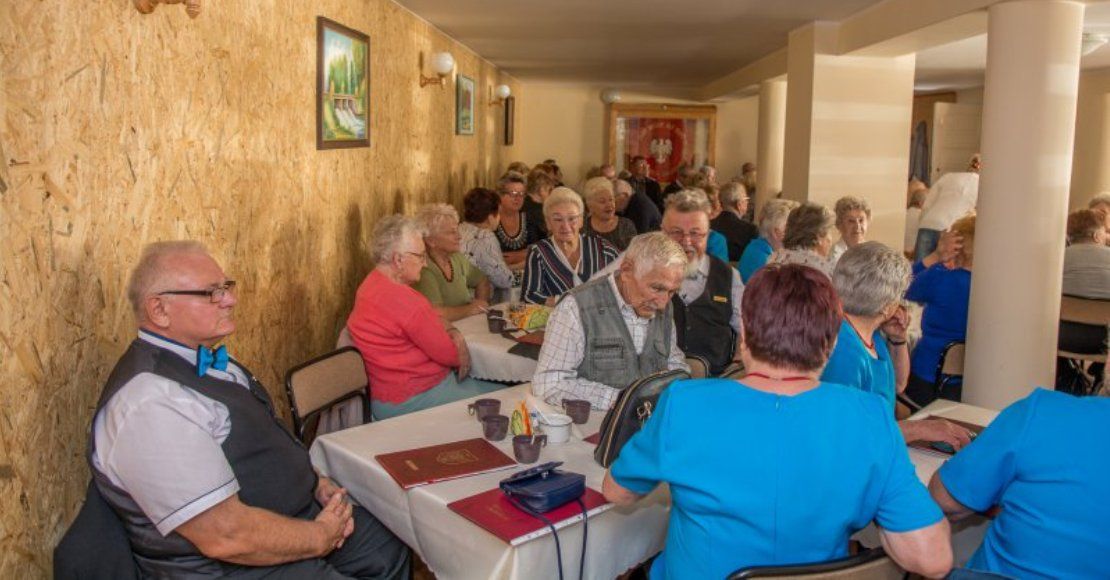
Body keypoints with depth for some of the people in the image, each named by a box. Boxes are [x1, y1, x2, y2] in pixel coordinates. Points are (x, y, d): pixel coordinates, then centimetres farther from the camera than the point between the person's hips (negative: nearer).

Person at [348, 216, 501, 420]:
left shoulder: (375, 283, 8)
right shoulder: (399, 298, -25)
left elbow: (432, 317, 16)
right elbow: (448, 354, -19)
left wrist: (453, 332, -4)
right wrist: (460, 349, 3)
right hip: (409, 401, -11)